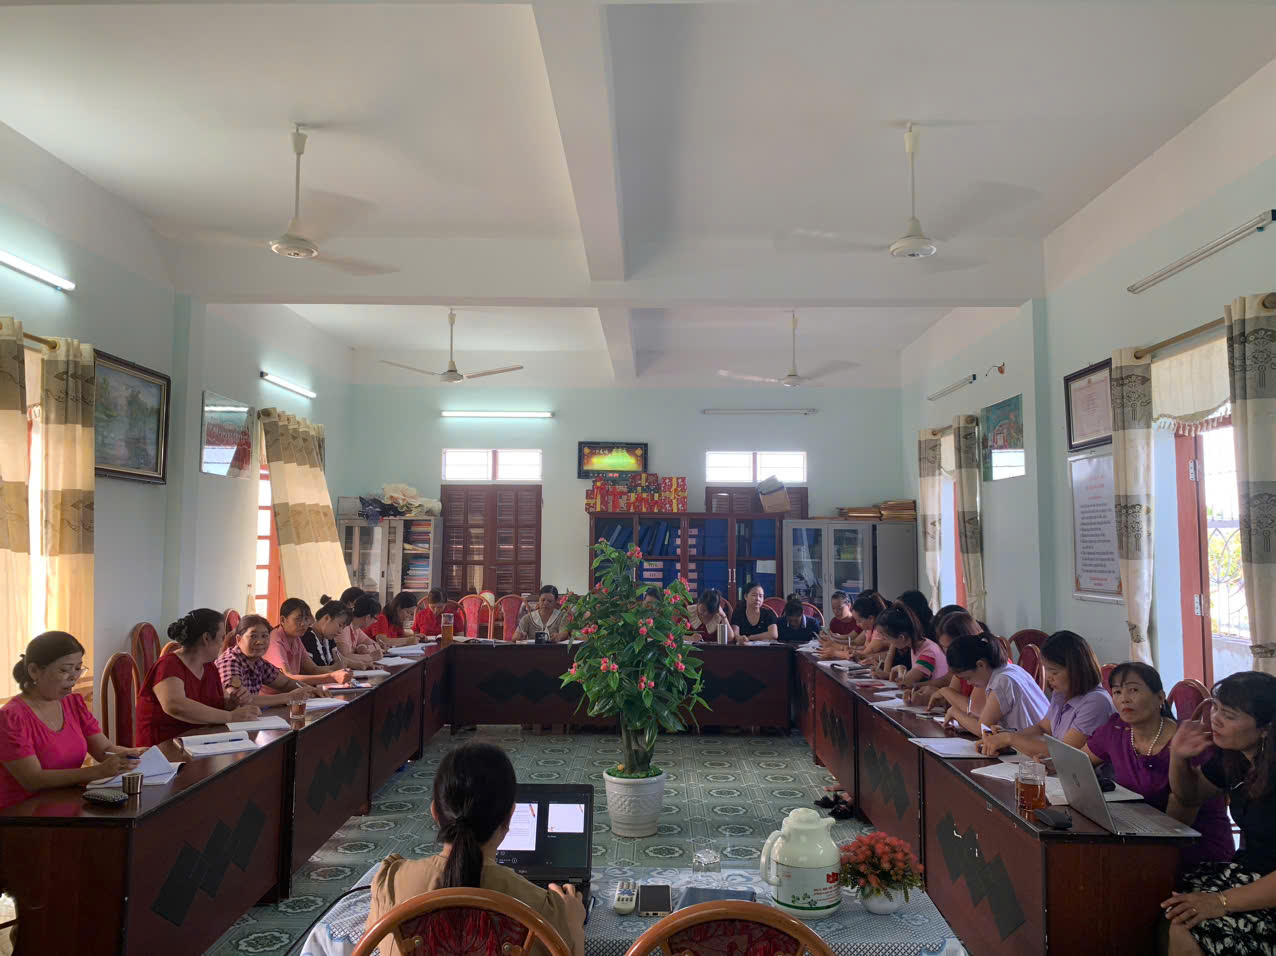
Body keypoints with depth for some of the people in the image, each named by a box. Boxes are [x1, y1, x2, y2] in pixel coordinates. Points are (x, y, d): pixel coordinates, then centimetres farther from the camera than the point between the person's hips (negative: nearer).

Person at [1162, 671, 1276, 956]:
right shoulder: (1232, 756, 0)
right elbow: (1191, 796, 19)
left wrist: (1223, 901, -29)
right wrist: (1179, 757, -2)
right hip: (1245, 871, 7)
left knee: (1184, 931, -24)